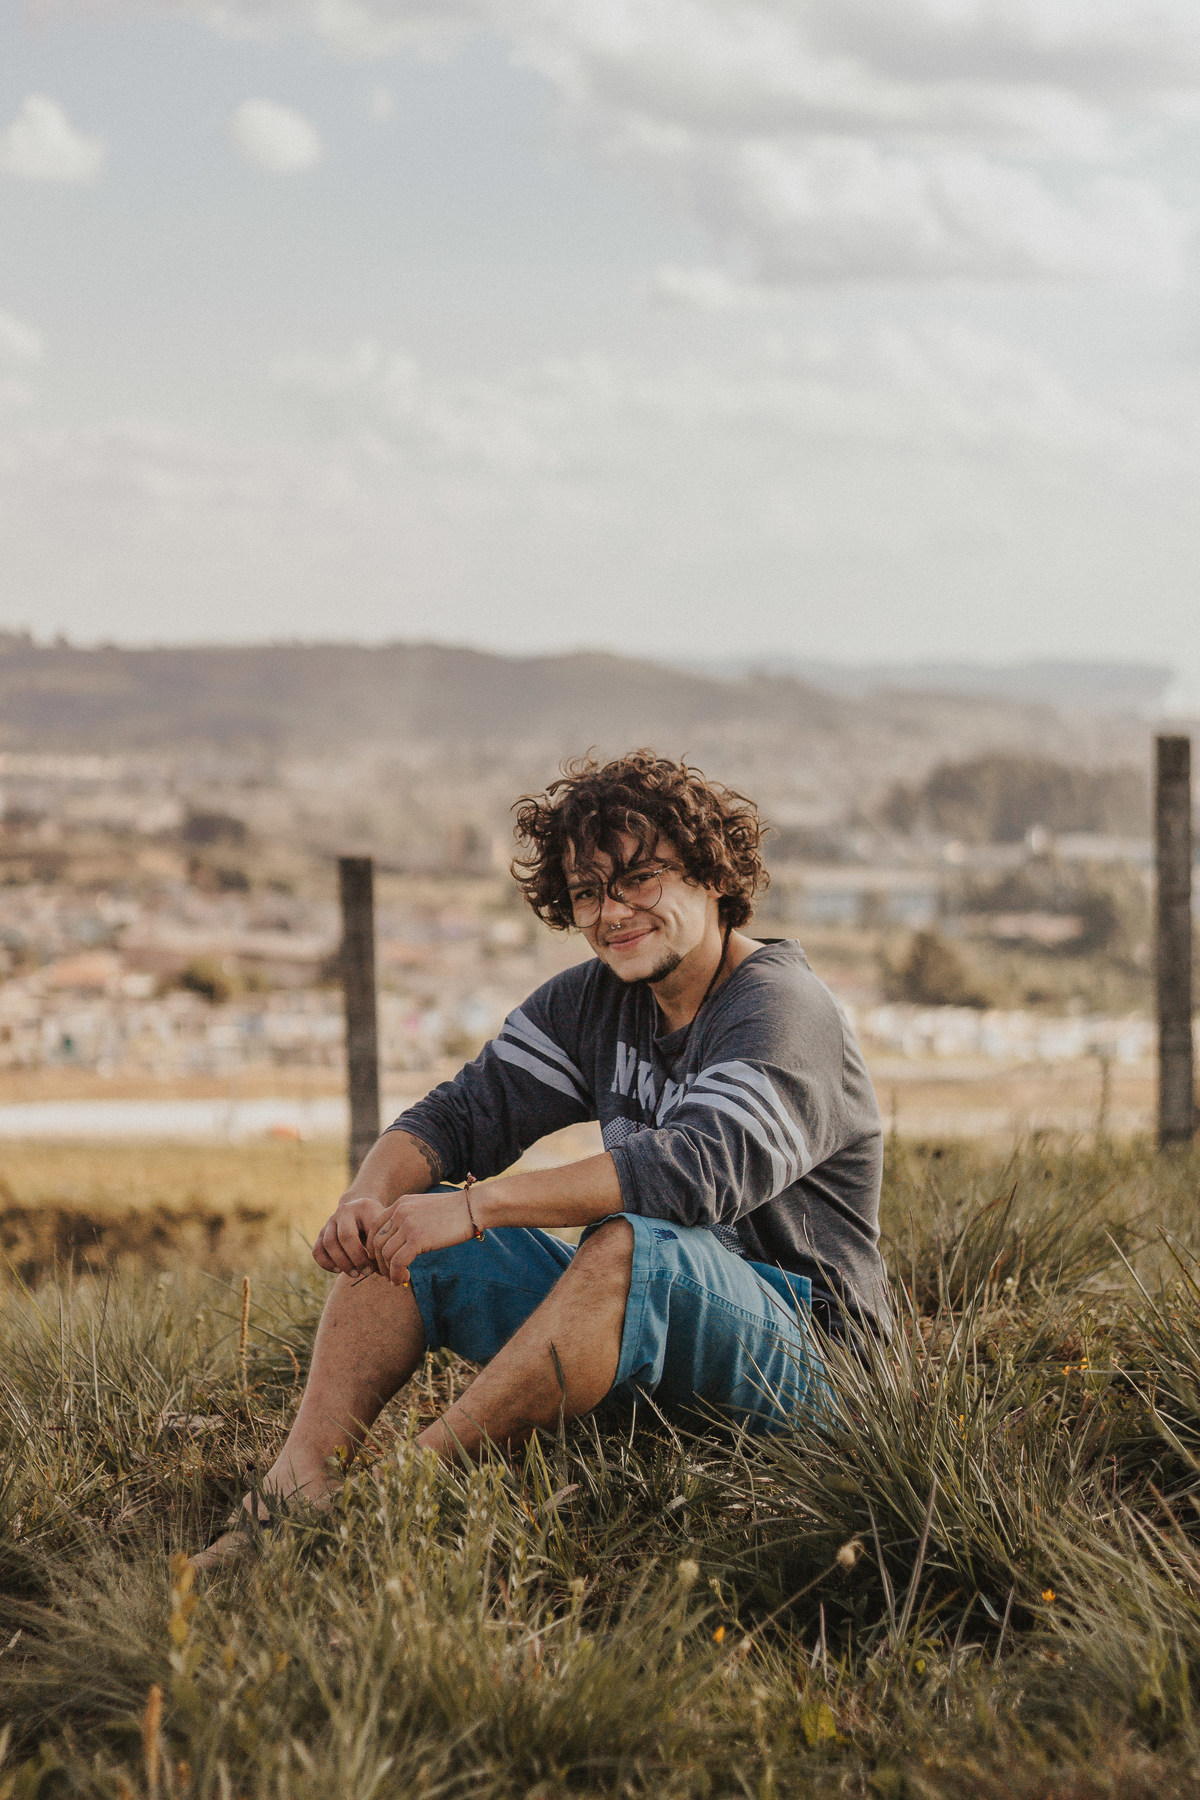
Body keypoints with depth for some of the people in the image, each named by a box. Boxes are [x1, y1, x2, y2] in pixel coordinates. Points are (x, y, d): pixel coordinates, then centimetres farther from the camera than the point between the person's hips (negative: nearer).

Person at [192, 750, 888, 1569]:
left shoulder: (786, 1011, -14)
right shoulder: (592, 1002, 11)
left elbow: (700, 1166, -31)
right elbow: (464, 1112, 7)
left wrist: (477, 1206, -33)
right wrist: (369, 1194, -17)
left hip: (803, 1342, -8)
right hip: (641, 1319, 8)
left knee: (630, 1243, -37)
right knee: (403, 1233, -2)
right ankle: (301, 1479, -22)